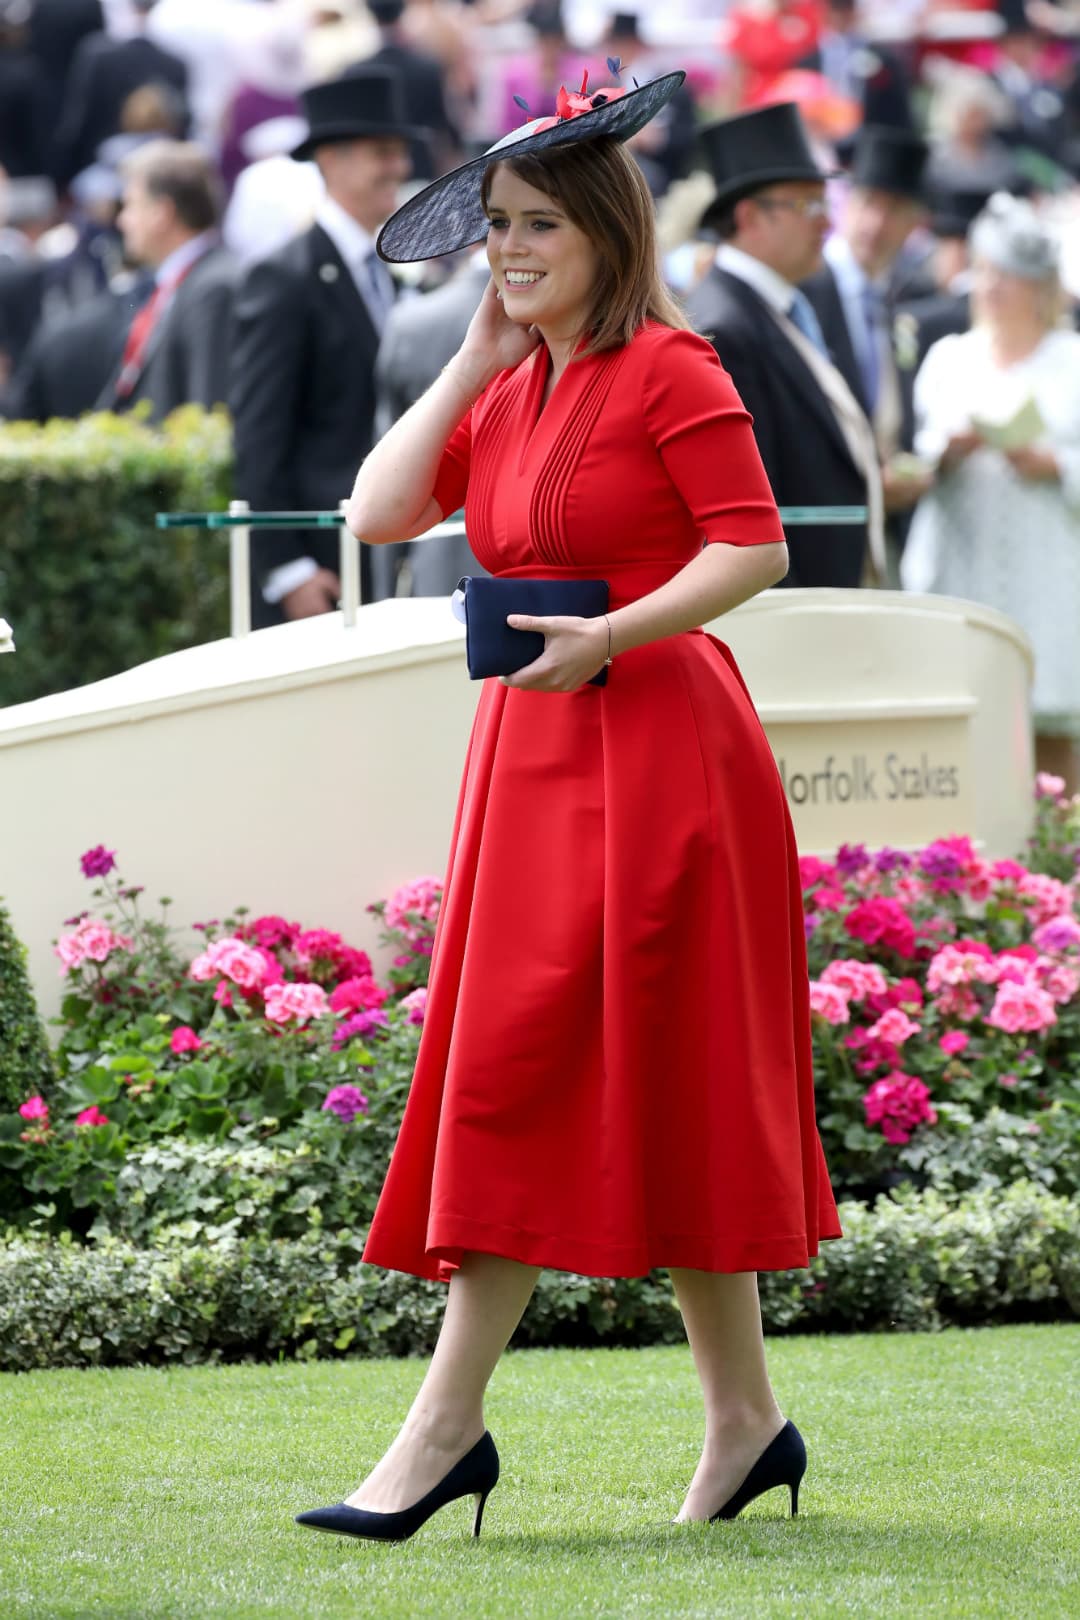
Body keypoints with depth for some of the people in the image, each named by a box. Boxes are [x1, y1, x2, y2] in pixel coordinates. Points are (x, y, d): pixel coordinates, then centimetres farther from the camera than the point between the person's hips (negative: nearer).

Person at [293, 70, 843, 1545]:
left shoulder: (668, 369, -8)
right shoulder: (507, 392, 15)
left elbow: (755, 547, -14)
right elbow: (379, 513, 6)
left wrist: (611, 637, -23)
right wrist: (475, 364, 6)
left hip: (654, 747, -8)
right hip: (534, 757, 8)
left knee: (527, 1071, -10)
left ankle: (448, 1423, -9)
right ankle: (745, 1420, 13)